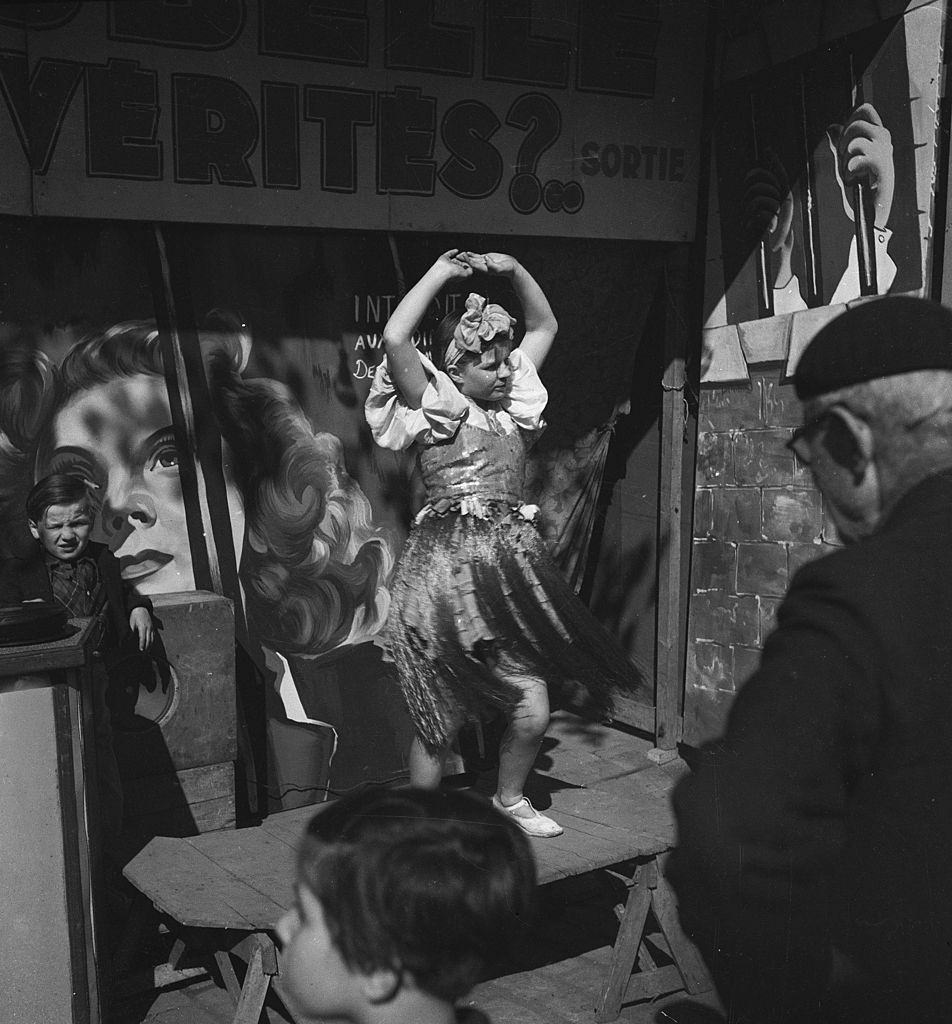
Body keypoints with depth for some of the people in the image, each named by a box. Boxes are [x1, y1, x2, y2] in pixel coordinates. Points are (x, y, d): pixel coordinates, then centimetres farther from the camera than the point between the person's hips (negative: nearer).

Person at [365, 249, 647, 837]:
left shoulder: (513, 406, 16)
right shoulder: (435, 408, -2)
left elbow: (546, 326, 24)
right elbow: (395, 339, -18)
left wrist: (513, 270, 12)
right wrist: (440, 273, -9)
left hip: (512, 569, 6)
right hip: (448, 567, -6)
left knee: (533, 708, 3)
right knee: (440, 719, 0)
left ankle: (510, 801, 30)